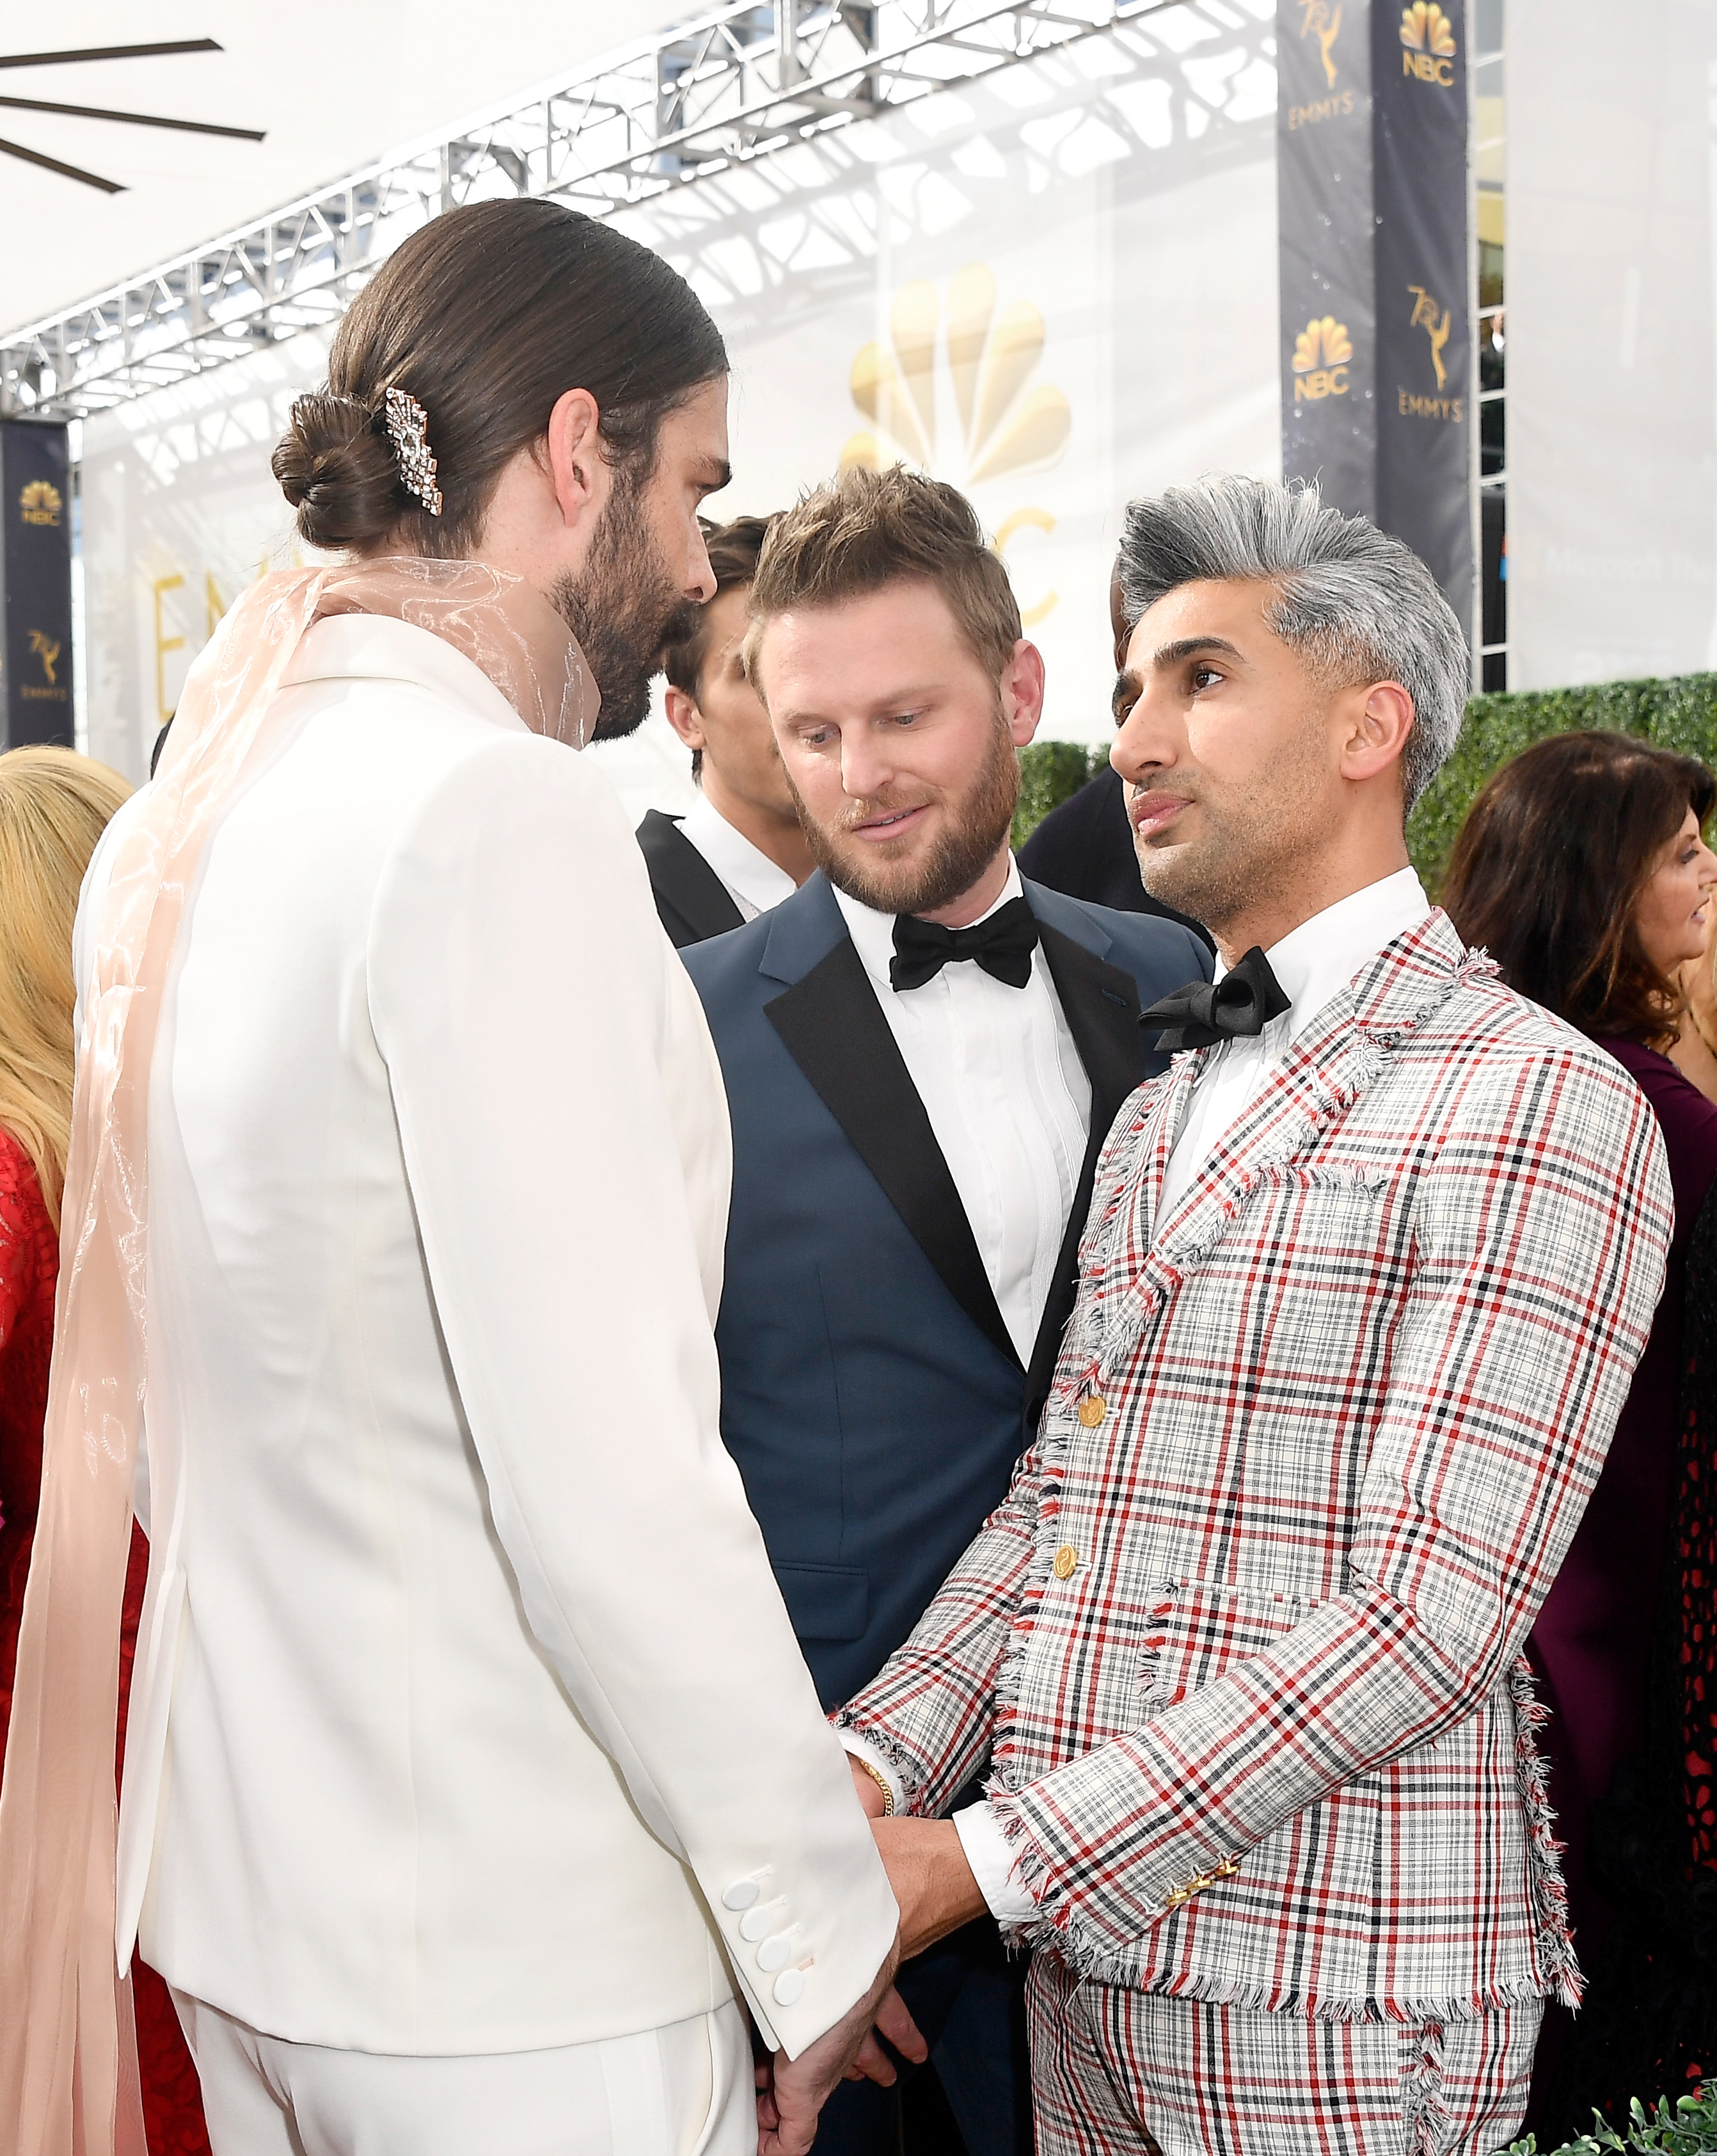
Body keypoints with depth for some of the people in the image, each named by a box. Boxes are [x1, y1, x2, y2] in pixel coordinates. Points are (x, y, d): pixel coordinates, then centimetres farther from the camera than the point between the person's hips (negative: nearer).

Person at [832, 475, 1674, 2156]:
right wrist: (874, 1768, -8)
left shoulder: (1539, 1110, -13)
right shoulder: (1161, 1114, 14)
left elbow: (1430, 1621, -19)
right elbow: (1051, 1497, 9)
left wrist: (983, 1862, -20)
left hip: (1329, 2011, -7)